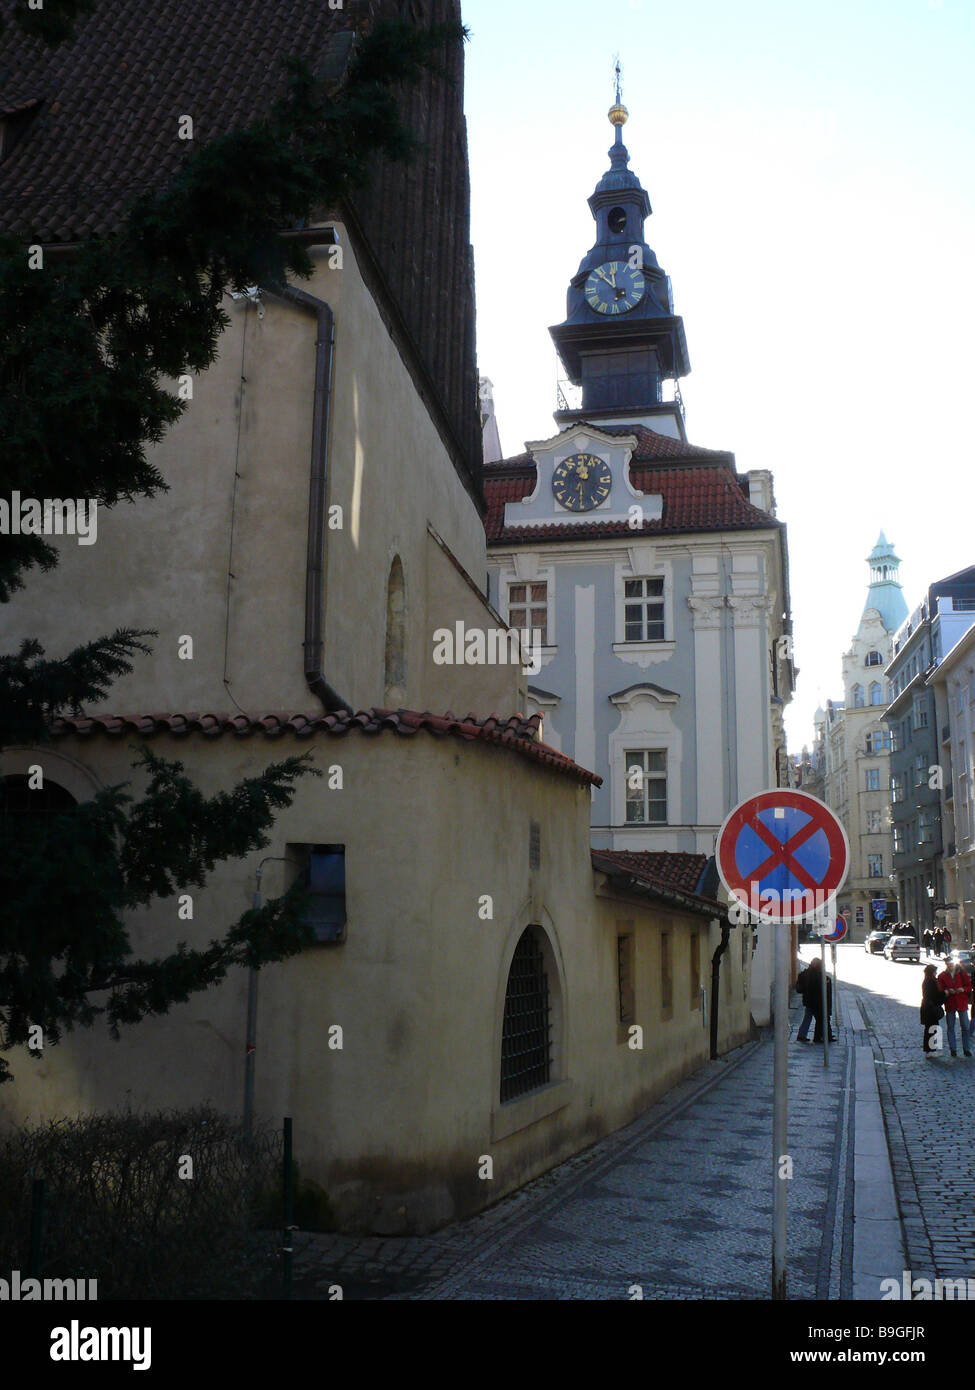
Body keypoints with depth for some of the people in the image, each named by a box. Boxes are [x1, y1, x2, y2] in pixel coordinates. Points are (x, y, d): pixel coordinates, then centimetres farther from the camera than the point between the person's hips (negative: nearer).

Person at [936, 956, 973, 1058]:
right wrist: (947, 992, -20)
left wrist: (963, 989, -15)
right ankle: (953, 1049, 14)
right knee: (950, 1027, 5)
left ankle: (966, 1049, 12)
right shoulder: (942, 976, 2)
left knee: (966, 1027, 2)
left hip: (962, 1003, 0)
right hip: (949, 1004, 0)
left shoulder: (962, 973, 3)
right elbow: (940, 990, 0)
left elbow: (969, 986, 5)